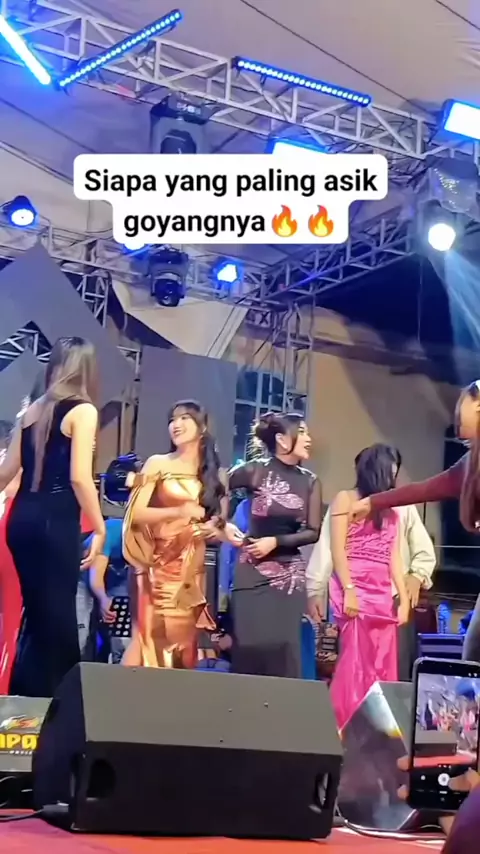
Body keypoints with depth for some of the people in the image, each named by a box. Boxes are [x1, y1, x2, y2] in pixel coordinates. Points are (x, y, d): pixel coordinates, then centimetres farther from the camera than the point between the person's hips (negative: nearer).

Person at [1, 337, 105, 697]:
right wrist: (100, 527, -8)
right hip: (55, 522, -7)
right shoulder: (83, 410, -7)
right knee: (56, 617, 1)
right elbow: (79, 477, -14)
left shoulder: (32, 410, 12)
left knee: (36, 614, 16)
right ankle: (42, 693, 3)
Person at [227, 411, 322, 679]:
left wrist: (276, 541, -9)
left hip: (290, 573, 2)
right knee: (249, 644, -4)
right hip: (252, 570, -2)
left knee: (285, 647, -2)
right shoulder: (256, 471, -6)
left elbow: (313, 532, 1)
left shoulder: (310, 482, 2)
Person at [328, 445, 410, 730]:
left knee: (383, 664, 1)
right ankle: (346, 726, -7)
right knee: (356, 660, -11)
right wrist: (348, 590, -15)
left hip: (383, 594, 6)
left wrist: (405, 598, 5)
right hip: (355, 589, -6)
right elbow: (338, 550, -4)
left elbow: (394, 558, 15)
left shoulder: (391, 510, 20)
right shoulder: (346, 500, 4)